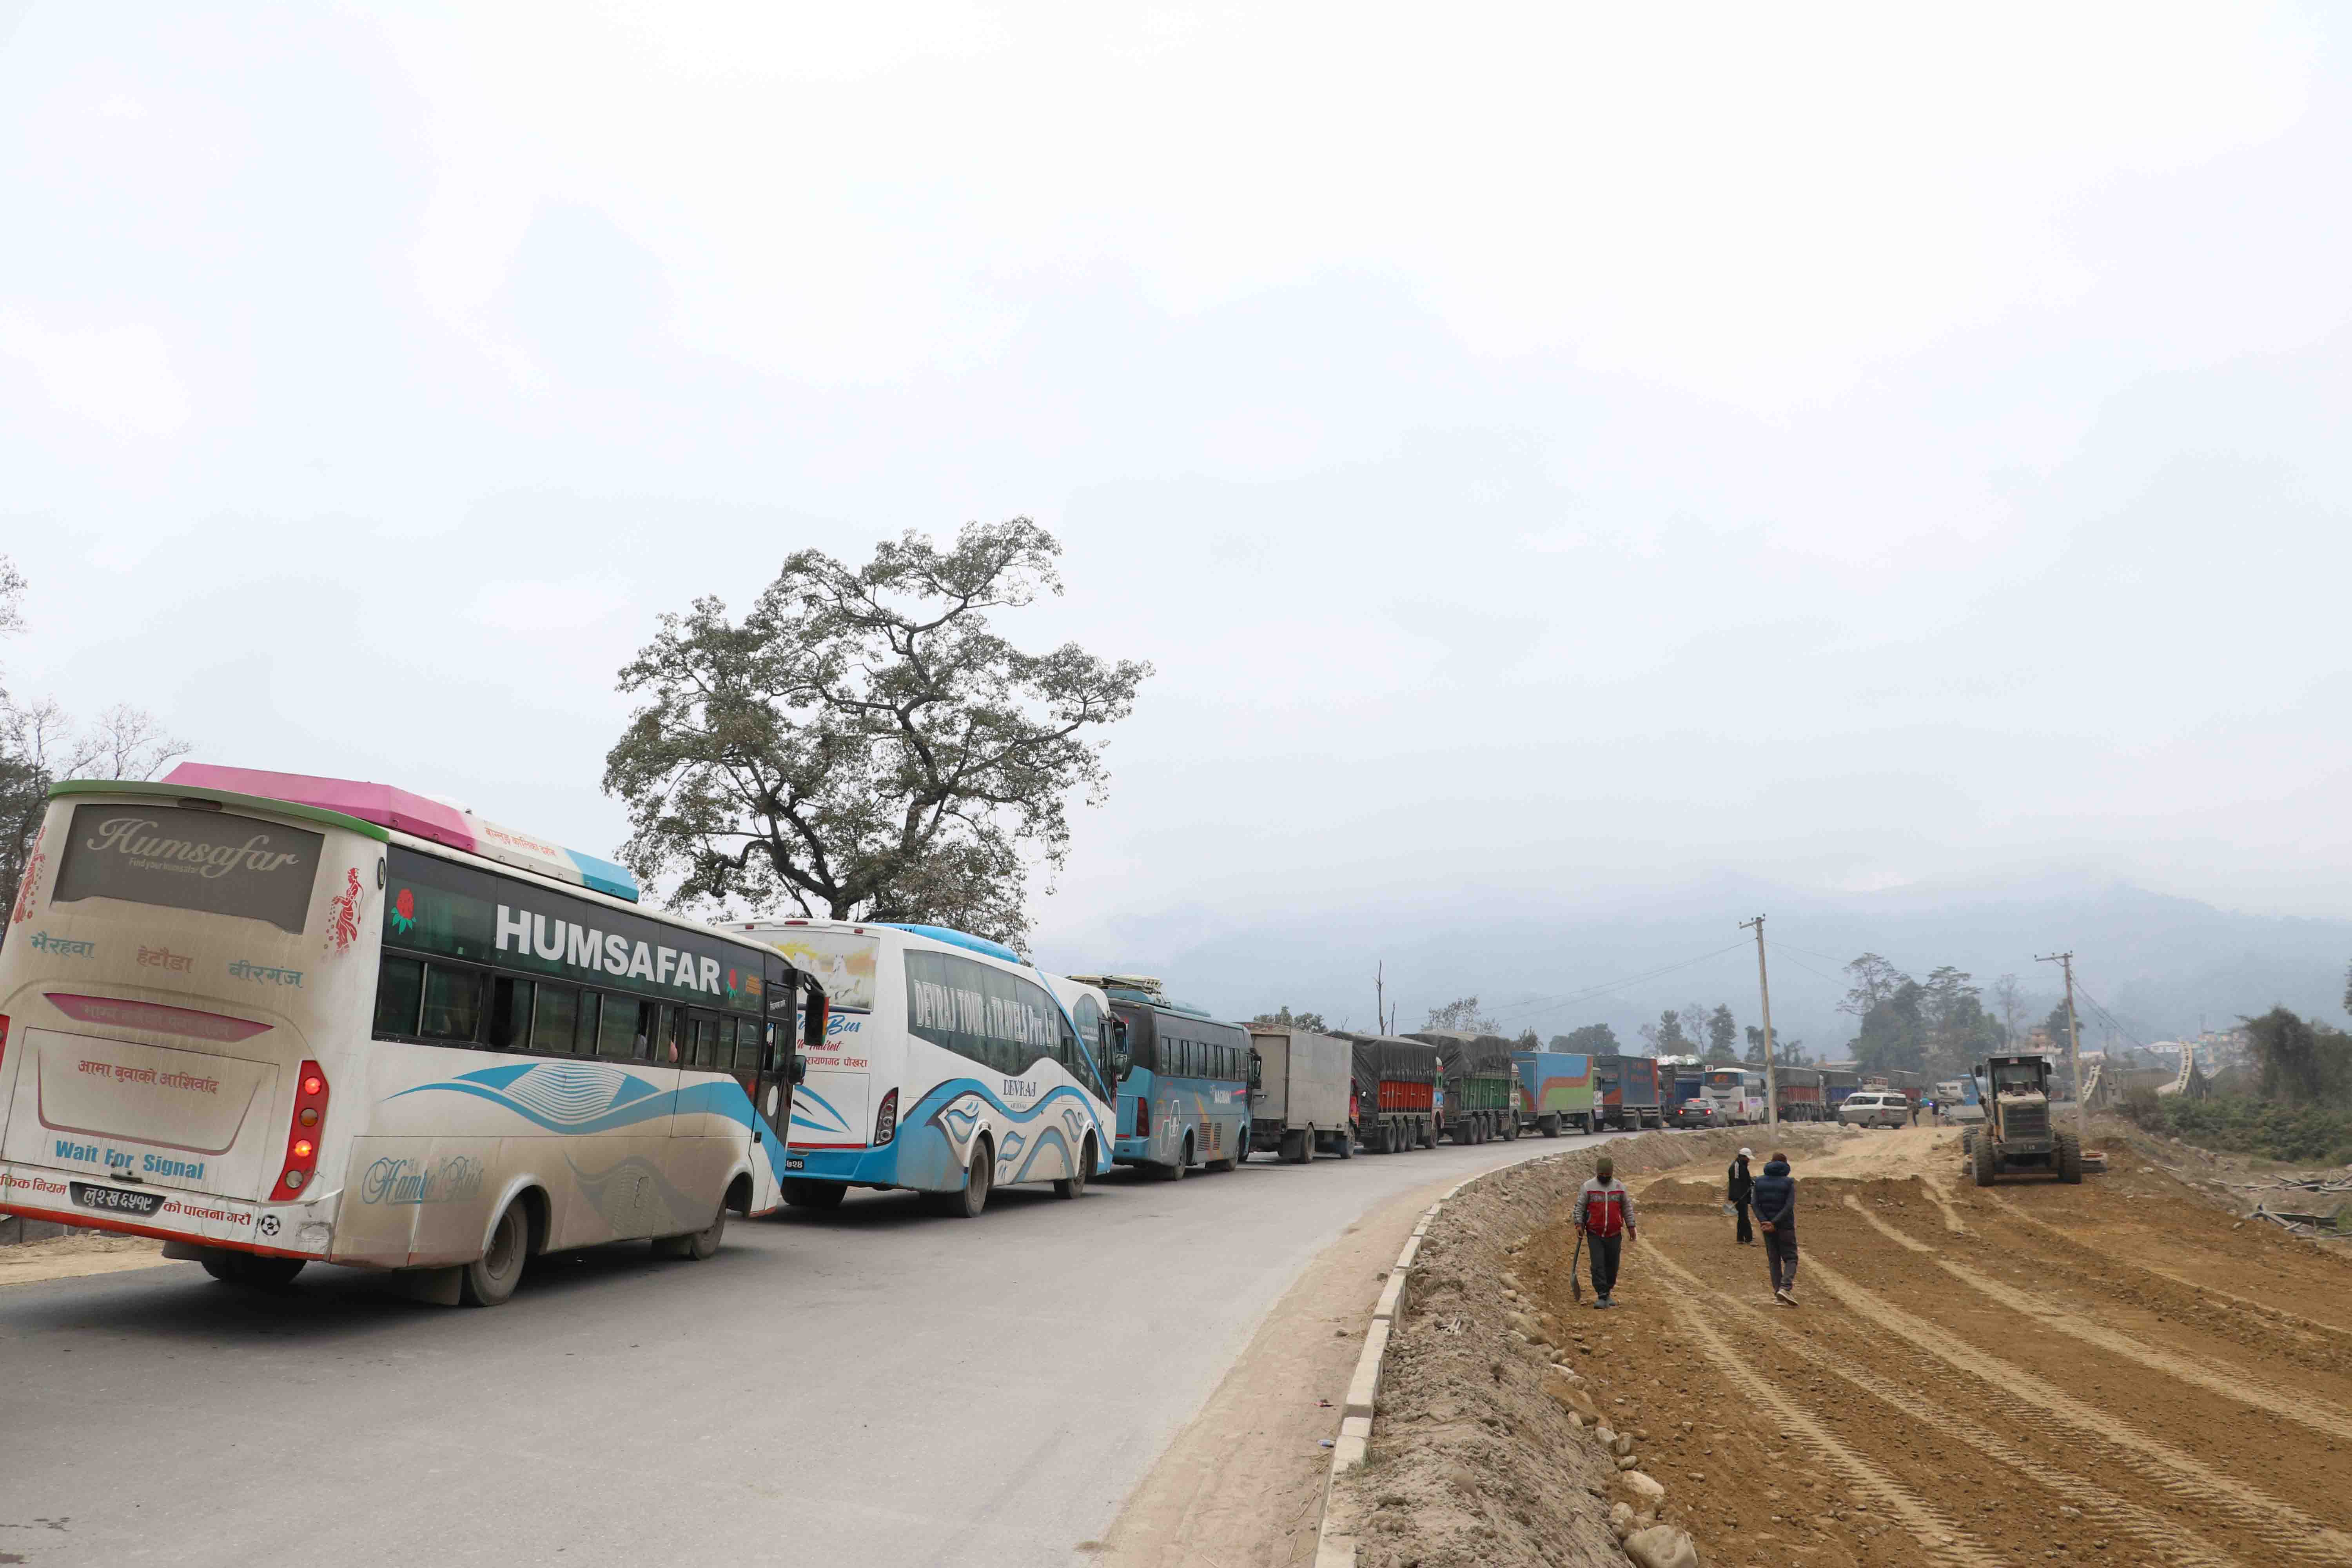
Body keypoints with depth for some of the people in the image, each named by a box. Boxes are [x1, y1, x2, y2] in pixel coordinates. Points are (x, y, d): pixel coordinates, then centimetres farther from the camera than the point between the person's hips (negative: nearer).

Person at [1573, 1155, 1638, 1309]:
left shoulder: (1620, 1187, 5)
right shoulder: (1588, 1187, -2)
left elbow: (1627, 1208, 11)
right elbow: (1579, 1207, 1)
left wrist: (1631, 1227, 9)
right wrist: (1579, 1224, -9)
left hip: (1614, 1235, 2)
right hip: (1595, 1235, -2)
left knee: (1612, 1266, 8)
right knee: (1598, 1266, -8)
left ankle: (1607, 1293, 24)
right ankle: (1602, 1297, -6)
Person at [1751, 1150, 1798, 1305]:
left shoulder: (1760, 1181, 2)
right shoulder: (1788, 1182, -8)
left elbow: (1755, 1205, -6)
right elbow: (1789, 1207, -17)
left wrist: (1764, 1222, -12)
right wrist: (1775, 1224, -17)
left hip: (1767, 1225, 3)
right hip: (1785, 1227, -3)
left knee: (1774, 1260, 12)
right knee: (1791, 1259, 6)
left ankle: (1778, 1293, 8)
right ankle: (1785, 1288, -14)